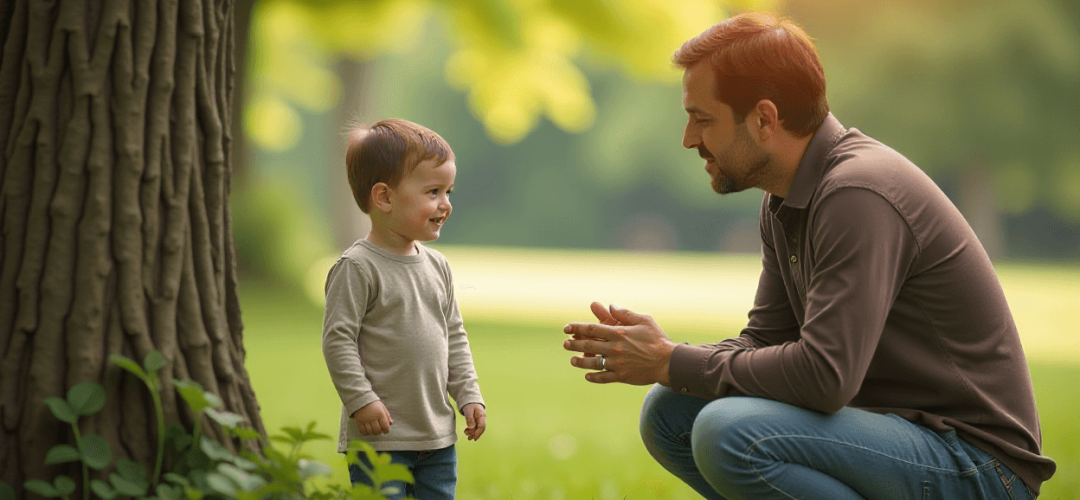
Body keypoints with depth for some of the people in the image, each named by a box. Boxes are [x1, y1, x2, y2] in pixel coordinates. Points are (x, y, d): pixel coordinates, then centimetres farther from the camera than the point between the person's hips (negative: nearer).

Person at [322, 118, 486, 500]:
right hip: (380, 437, -7)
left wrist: (469, 396, 10)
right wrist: (361, 400, -18)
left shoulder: (436, 266, 10)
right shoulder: (358, 268, -12)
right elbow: (337, 339, -15)